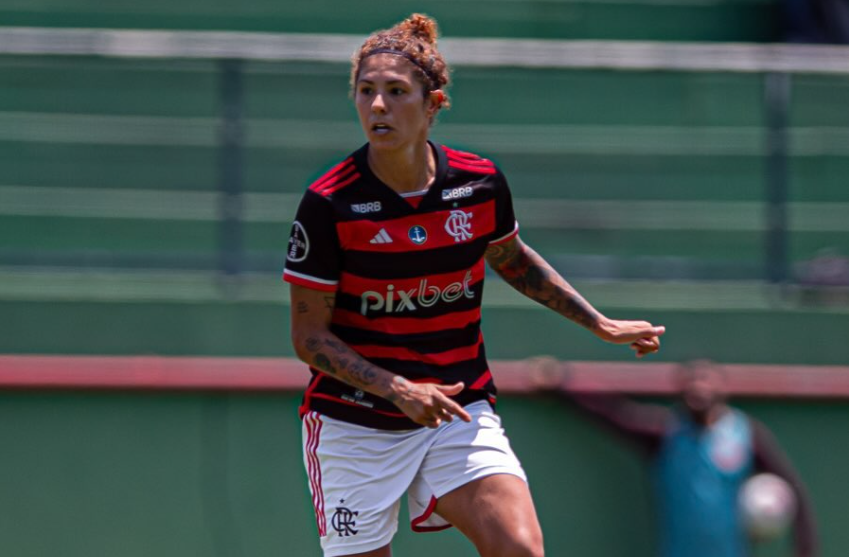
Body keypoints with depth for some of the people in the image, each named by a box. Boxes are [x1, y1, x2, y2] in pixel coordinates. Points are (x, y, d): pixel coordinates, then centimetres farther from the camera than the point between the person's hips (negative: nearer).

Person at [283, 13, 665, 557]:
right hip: (354, 424, -2)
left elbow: (513, 260, 18)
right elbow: (309, 335, -11)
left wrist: (601, 325, 18)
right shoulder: (329, 204, -15)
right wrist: (396, 390, -23)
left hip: (460, 411, 2)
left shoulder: (481, 183, -5)